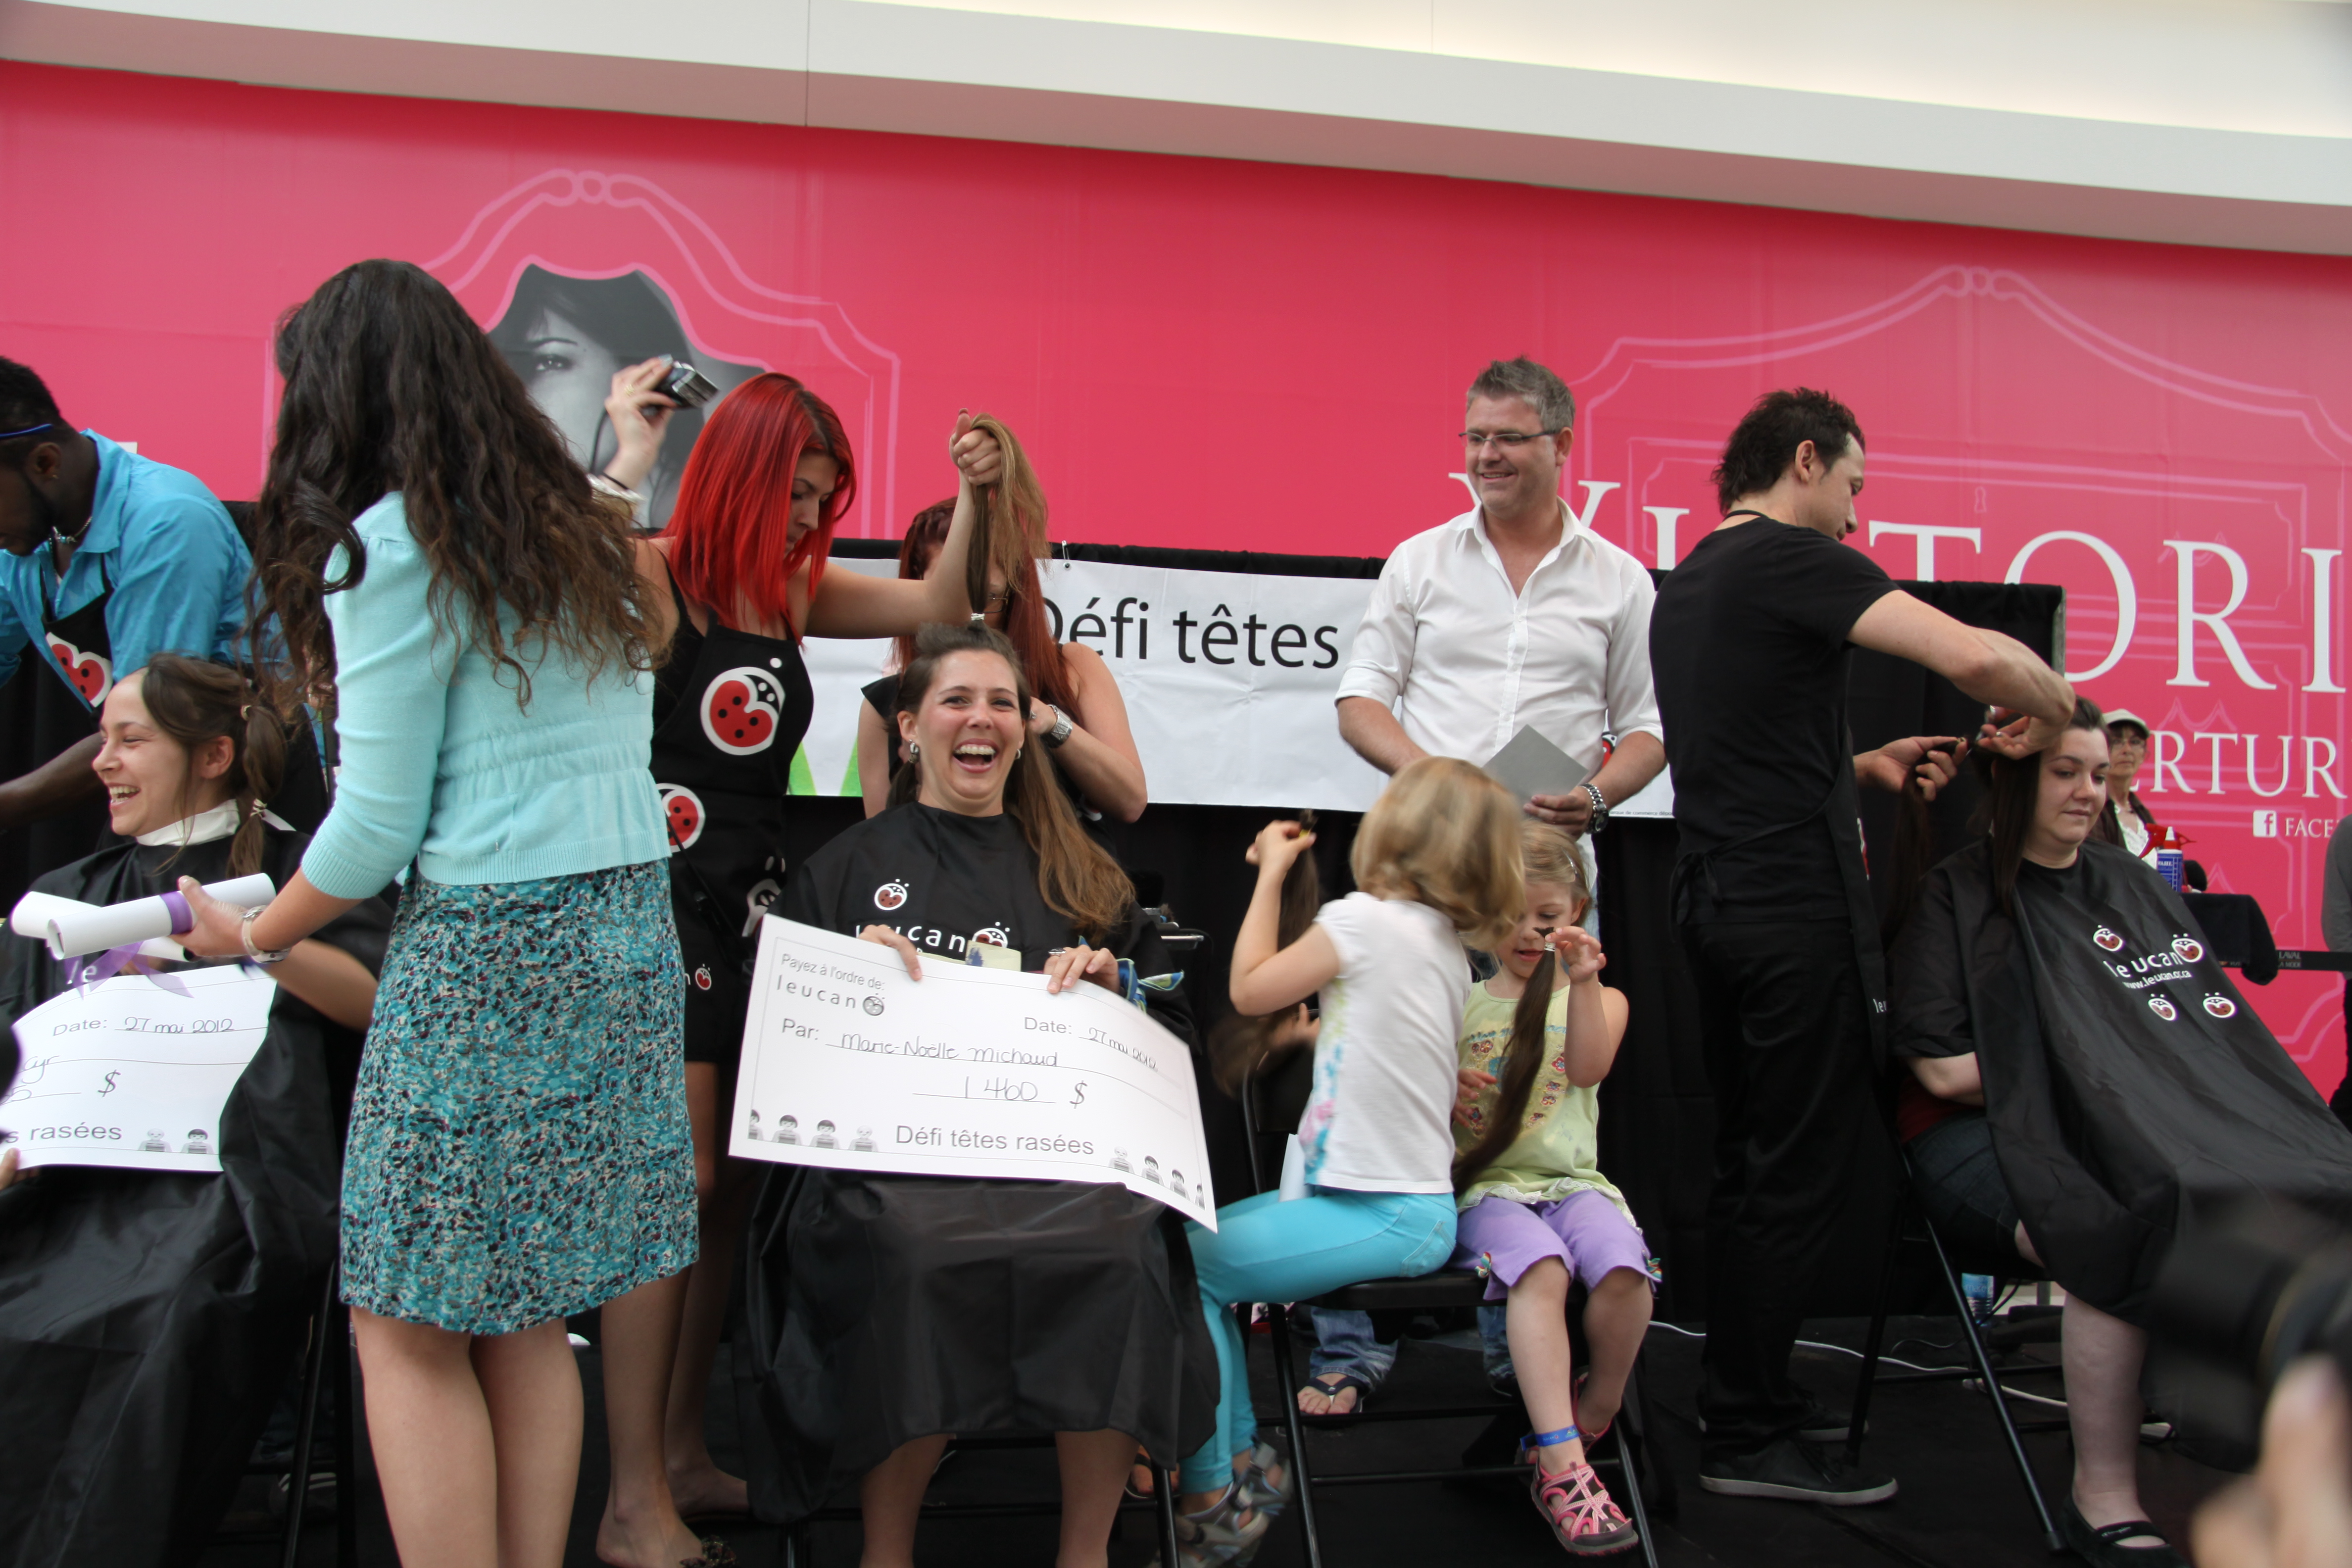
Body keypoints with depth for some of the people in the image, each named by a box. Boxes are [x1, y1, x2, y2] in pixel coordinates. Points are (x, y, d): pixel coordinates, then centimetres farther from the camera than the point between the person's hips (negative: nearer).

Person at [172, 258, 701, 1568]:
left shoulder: (389, 544, -8)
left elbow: (378, 822, -9)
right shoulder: (580, 529, 15)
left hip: (490, 944, -8)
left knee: (411, 1325, 2)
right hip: (630, 929, 8)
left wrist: (256, 935, 7)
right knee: (530, 1314, 13)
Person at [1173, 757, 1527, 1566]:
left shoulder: (1363, 917, -15)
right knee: (1202, 1234, 14)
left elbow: (1250, 989, -4)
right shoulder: (1449, 946, 11)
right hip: (1419, 1205, 10)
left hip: (1383, 1218, -10)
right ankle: (1242, 1461, 17)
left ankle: (1212, 1498, 0)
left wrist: (1272, 873, 4)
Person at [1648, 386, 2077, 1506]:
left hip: (1716, 898, 9)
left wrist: (1863, 767, 15)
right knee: (1798, 1174, -2)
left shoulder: (1686, 585, 18)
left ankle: (1739, 1398, 25)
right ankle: (1750, 1440, 5)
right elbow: (1975, 656, -23)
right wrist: (2056, 712, -4)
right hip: (1797, 904, -9)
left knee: (1750, 1161, 16)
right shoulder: (1793, 559, -11)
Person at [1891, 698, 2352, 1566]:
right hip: (1984, 1136, -5)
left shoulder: (2130, 883, 20)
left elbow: (2220, 1024, 16)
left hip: (2160, 1116, 5)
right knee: (2119, 1230, -36)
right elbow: (1944, 1069, -7)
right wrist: (2089, 1067, -7)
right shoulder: (1959, 897, 2)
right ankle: (2103, 1496, -22)